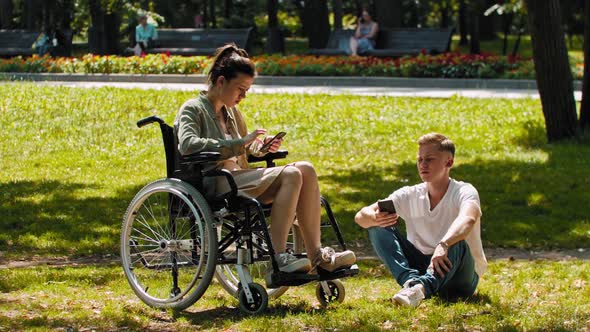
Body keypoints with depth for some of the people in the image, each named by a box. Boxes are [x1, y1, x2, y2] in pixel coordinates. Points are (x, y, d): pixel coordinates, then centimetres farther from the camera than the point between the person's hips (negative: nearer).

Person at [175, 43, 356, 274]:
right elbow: (187, 145, -21)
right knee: (290, 175, -27)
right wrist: (240, 143, -22)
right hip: (215, 184, -9)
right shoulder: (193, 109, 0)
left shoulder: (232, 112, 25)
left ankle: (317, 255, -17)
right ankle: (278, 259, -31)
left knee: (305, 169, -12)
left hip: (239, 177, 9)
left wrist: (260, 147, 12)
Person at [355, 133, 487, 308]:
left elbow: (468, 220, -37)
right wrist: (375, 218, -32)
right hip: (421, 268, 4)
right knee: (377, 228, -13)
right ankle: (411, 280, -36)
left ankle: (420, 287, -59)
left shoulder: (464, 192, -12)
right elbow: (361, 216, -6)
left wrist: (443, 246, -57)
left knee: (456, 243, -36)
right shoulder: (409, 196, 1)